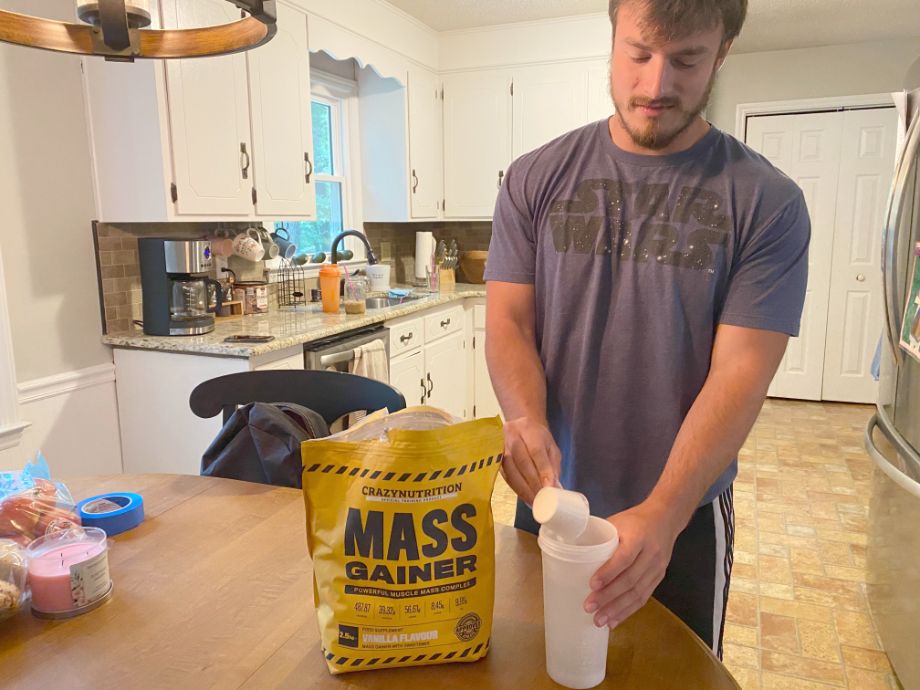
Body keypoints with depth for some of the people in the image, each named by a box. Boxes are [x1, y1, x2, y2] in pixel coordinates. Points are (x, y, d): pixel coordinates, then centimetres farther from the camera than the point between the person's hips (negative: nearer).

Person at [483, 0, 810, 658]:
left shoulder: (767, 203, -11)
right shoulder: (536, 180, -5)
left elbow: (740, 372, -16)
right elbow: (509, 320, -6)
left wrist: (662, 515, -28)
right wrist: (526, 421, -27)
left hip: (685, 519, -1)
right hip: (548, 505, 2)